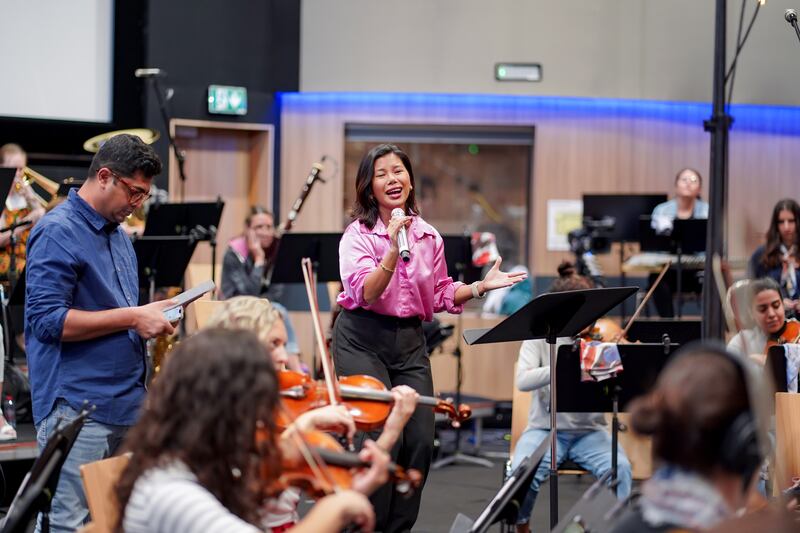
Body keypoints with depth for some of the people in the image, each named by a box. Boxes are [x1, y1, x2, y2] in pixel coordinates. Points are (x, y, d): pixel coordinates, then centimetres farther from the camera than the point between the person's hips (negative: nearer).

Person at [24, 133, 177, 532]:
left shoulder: (118, 236, 18)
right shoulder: (58, 233, -10)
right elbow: (47, 319, -19)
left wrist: (150, 316, 8)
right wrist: (132, 318, -17)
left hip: (127, 405, 9)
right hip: (77, 409, -9)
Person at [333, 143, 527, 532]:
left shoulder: (429, 237, 7)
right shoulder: (359, 234, -8)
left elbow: (439, 296, 18)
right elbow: (365, 294, -22)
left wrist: (480, 287, 5)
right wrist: (394, 249, -32)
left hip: (410, 341, 5)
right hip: (363, 339, -5)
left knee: (420, 442, -1)